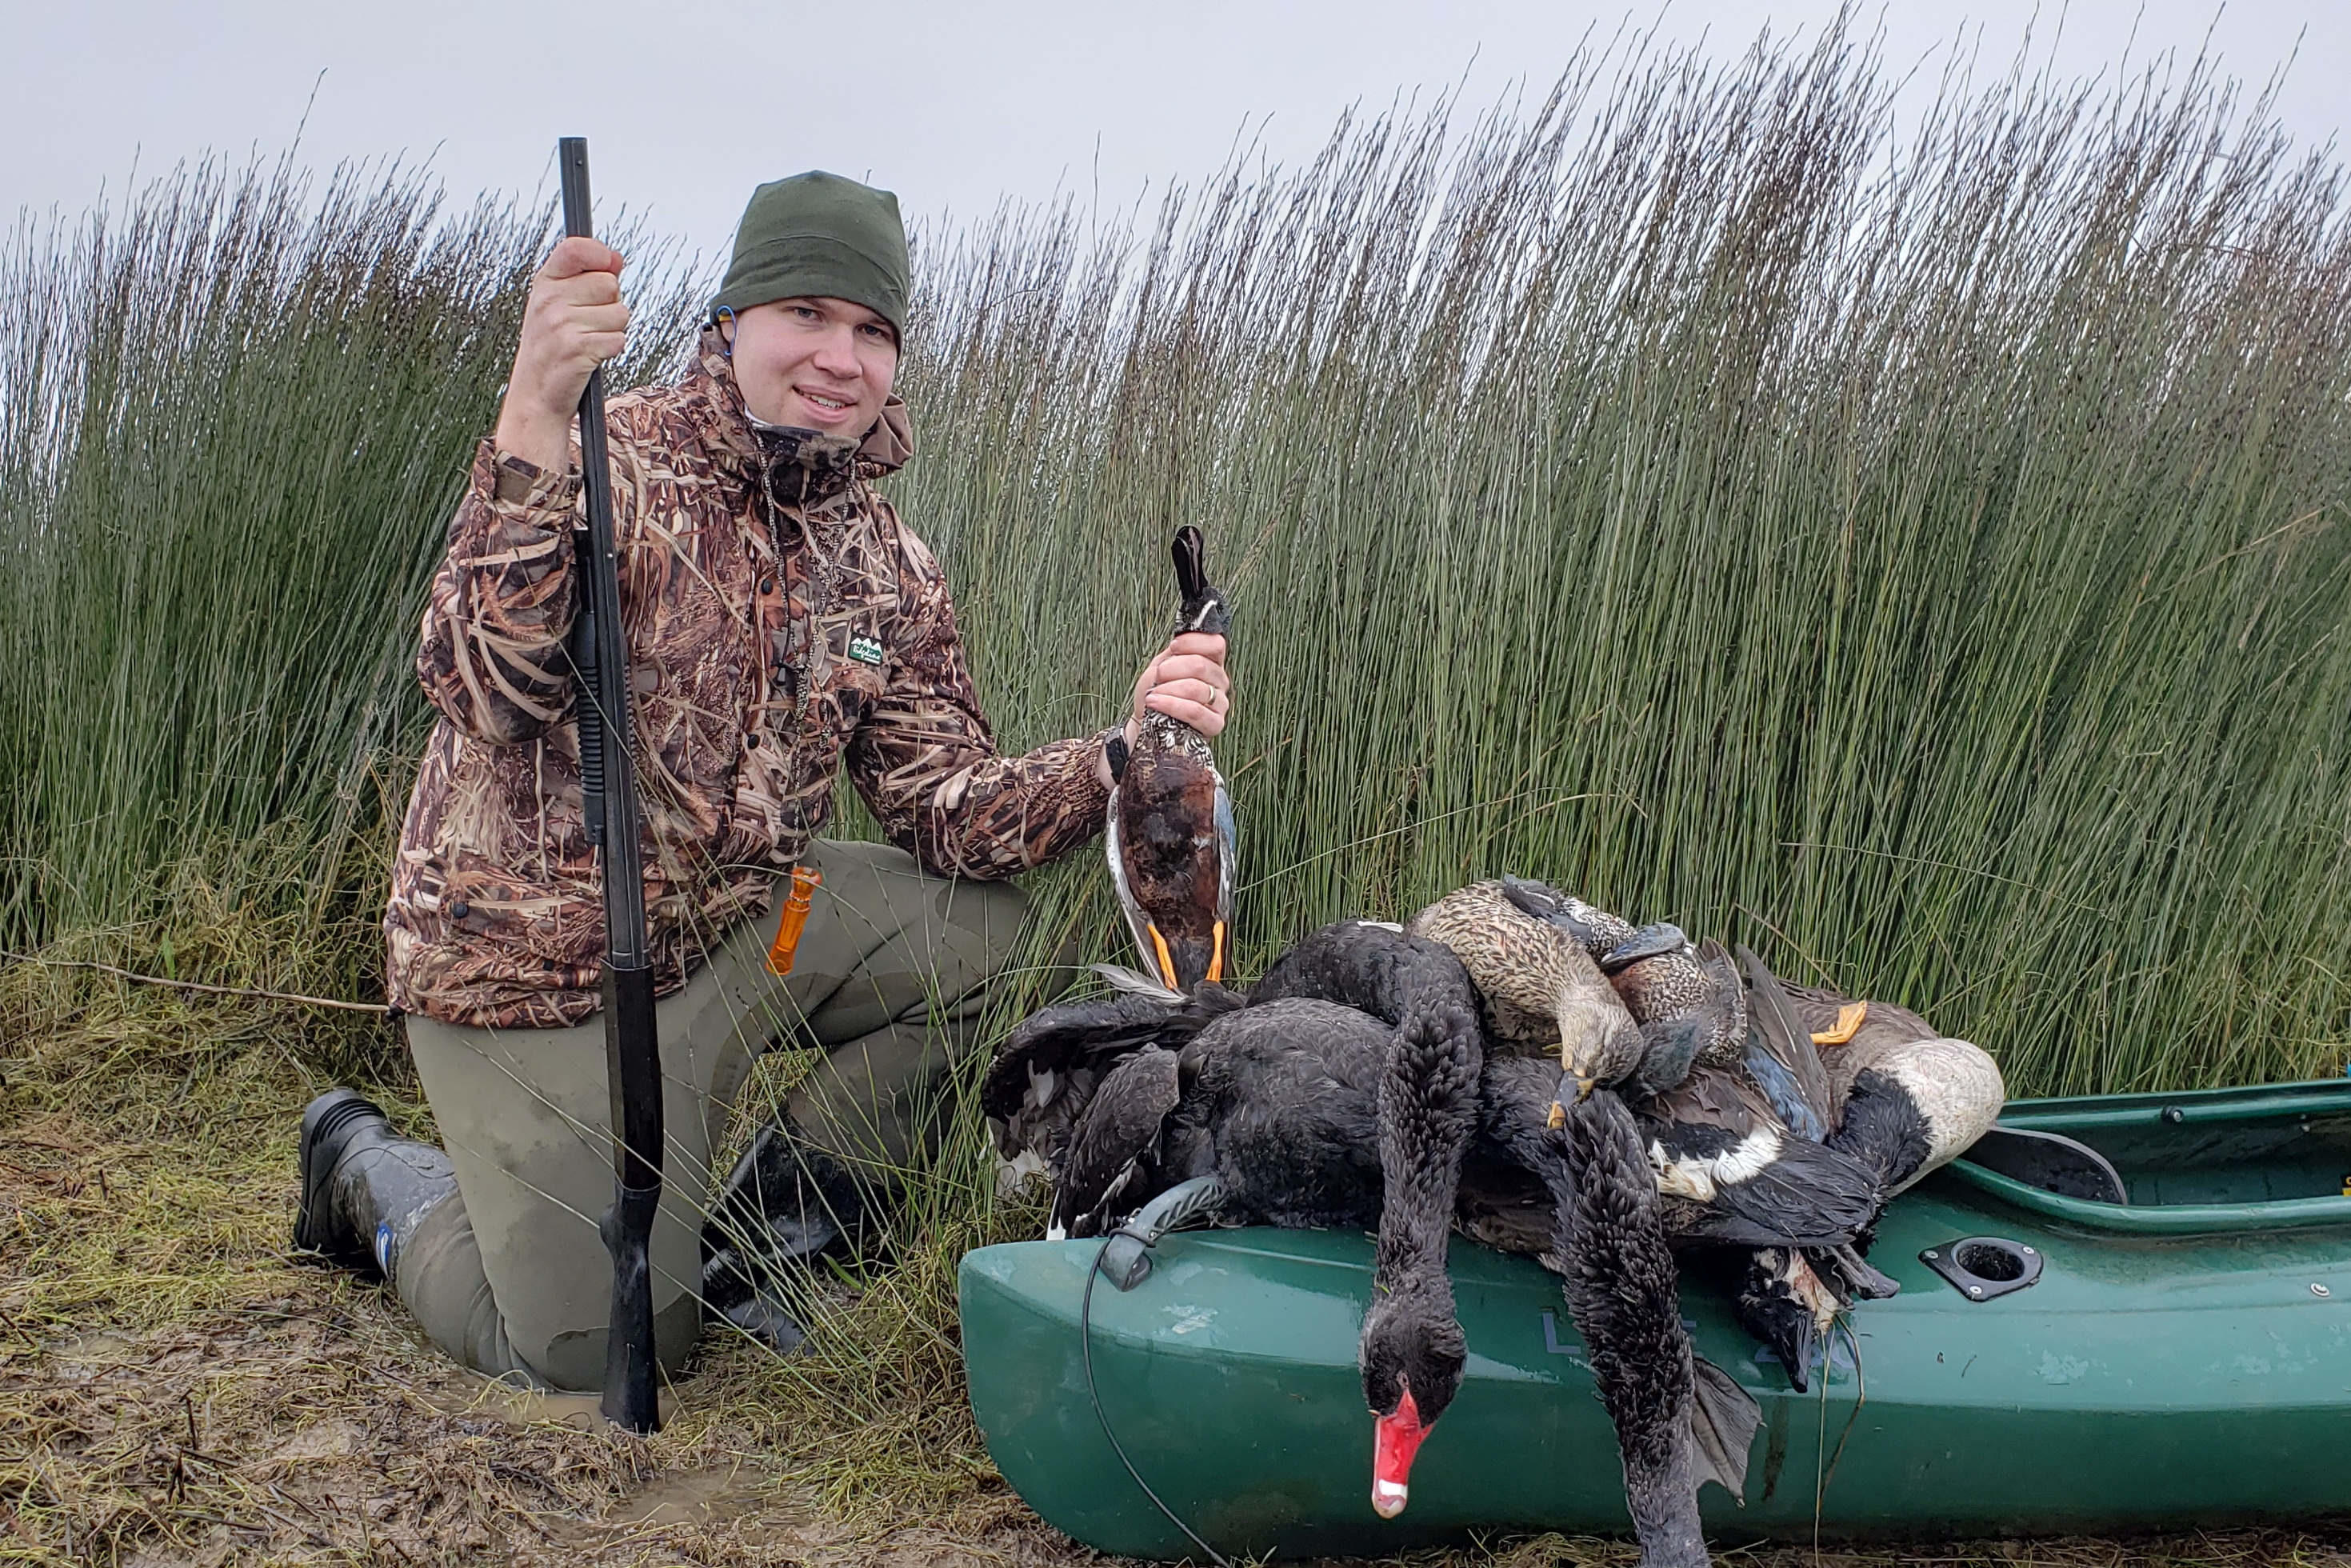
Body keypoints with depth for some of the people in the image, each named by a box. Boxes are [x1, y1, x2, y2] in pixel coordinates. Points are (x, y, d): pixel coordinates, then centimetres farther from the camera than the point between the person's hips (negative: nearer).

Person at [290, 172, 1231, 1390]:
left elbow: (946, 806, -3)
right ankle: (376, 1174, 24)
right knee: (600, 1350, -7)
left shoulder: (883, 568, 2)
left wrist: (1128, 751, -20)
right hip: (530, 964, -6)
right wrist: (533, 420, -48)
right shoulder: (610, 467, -17)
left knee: (968, 917, -9)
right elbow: (485, 686, -35)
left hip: (726, 925, 6)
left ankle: (771, 1228, 9)